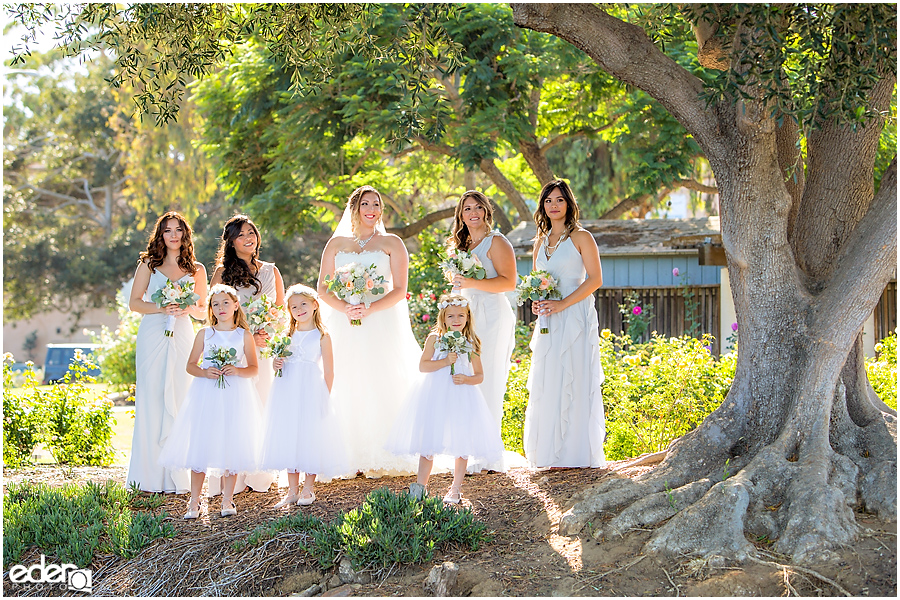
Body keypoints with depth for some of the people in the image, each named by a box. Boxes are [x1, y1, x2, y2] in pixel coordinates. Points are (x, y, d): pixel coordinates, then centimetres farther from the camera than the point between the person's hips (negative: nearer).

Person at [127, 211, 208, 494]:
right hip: (152, 337, -1)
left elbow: (204, 310, 15)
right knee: (150, 402, -4)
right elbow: (134, 302, 5)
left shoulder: (197, 269, 11)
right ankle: (149, 475, 1)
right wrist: (162, 308, -11)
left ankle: (176, 477, 1)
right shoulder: (148, 264, 8)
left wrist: (188, 309, -7)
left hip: (182, 338, 1)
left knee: (178, 403, -3)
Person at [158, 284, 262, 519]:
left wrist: (237, 371, -15)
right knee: (199, 445, -2)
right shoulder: (204, 334, 7)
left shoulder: (244, 336, 5)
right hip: (206, 393, 1)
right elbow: (190, 365, 8)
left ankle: (227, 500, 12)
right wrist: (205, 372, -11)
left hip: (235, 395, 0)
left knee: (231, 446, 0)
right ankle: (194, 501, 6)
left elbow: (254, 369, 5)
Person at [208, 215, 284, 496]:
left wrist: (268, 334, -4)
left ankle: (257, 476, 7)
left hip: (262, 351, 3)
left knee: (260, 408, 0)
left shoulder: (271, 271, 14)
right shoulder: (223, 272, 5)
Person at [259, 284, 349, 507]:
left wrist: (325, 397, -6)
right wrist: (276, 364, -1)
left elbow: (328, 371, -2)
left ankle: (308, 489, 12)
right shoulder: (289, 334, 12)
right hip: (287, 391, 5)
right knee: (288, 437, 6)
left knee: (310, 437, -1)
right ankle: (292, 490, 15)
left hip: (310, 390, -5)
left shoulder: (321, 336, -2)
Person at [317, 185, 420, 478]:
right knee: (345, 390, -3)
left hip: (381, 324, -2)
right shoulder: (336, 243, 13)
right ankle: (349, 457, -1)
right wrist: (345, 308, -12)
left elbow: (399, 290, -1)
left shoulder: (391, 243, 7)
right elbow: (322, 288, 7)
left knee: (379, 388, -5)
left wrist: (370, 309, -16)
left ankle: (379, 458, -1)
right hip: (344, 324, 2)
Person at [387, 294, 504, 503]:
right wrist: (445, 361, -17)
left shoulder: (470, 343, 5)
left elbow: (480, 375, 7)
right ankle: (420, 486, 9)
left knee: (461, 443, 3)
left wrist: (466, 379, -13)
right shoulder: (434, 338, 1)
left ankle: (456, 488, 16)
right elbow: (423, 365, -6)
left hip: (461, 397, 1)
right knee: (428, 442, 1)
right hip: (435, 396, -1)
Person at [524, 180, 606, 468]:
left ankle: (575, 453, -3)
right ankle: (550, 452, 7)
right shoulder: (540, 242, 16)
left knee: (573, 381, -7)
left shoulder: (581, 237, -2)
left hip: (575, 317, -6)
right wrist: (536, 302, 1)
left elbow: (595, 279, -9)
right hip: (548, 322, 6)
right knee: (545, 384, 3)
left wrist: (562, 304, -16)